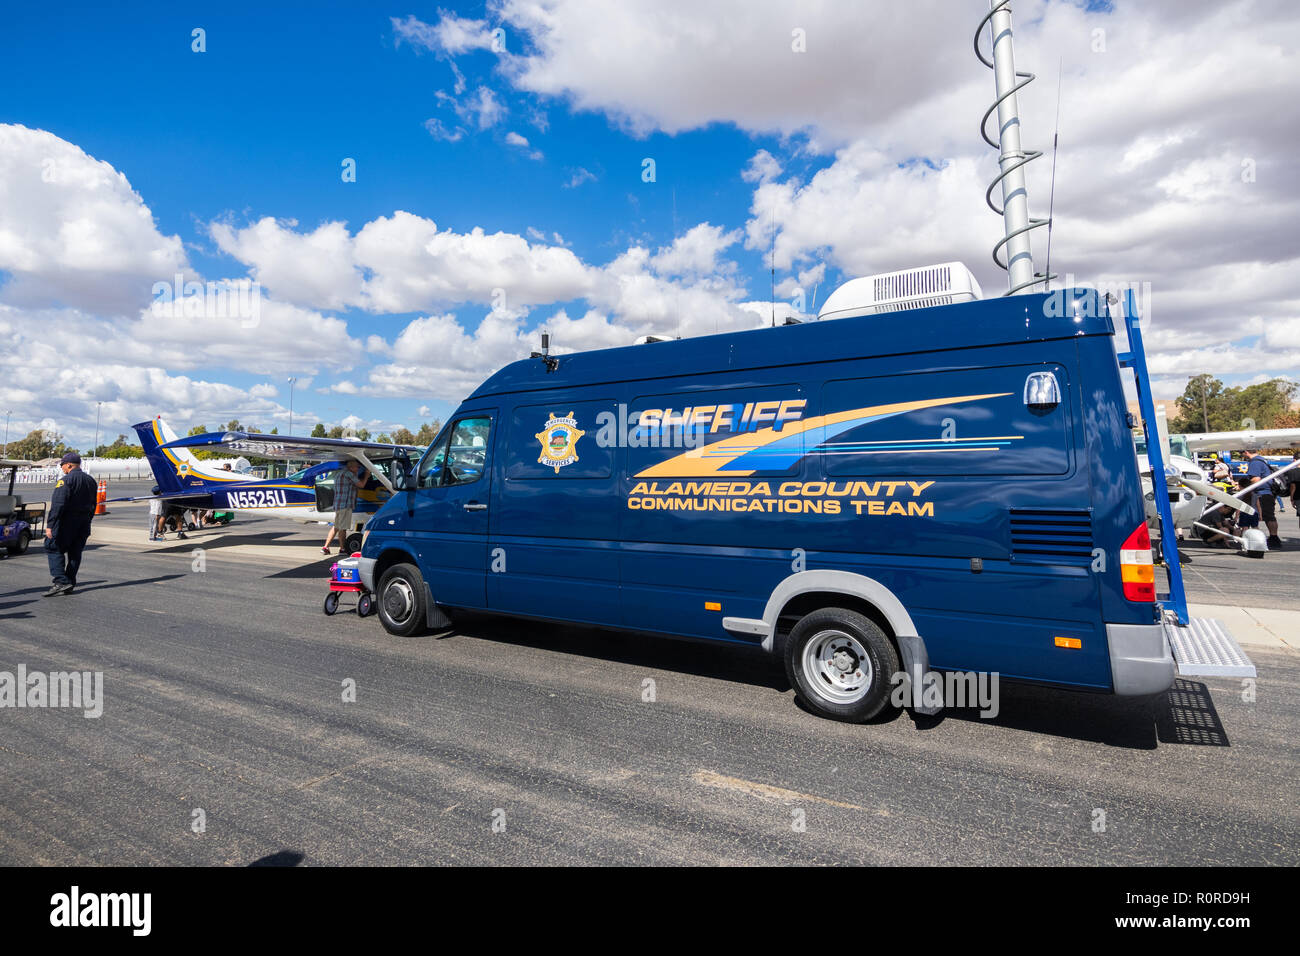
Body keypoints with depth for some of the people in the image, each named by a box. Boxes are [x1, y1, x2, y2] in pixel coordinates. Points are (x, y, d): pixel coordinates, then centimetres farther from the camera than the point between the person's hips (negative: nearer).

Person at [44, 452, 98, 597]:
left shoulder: (65, 481, -12)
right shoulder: (91, 481, 13)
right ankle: (70, 584, 13)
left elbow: (58, 505, -18)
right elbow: (93, 505, 17)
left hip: (67, 521, -7)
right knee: (75, 552, 10)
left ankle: (61, 581, -12)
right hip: (84, 523, 7)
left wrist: (50, 525, -17)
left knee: (54, 549, -1)